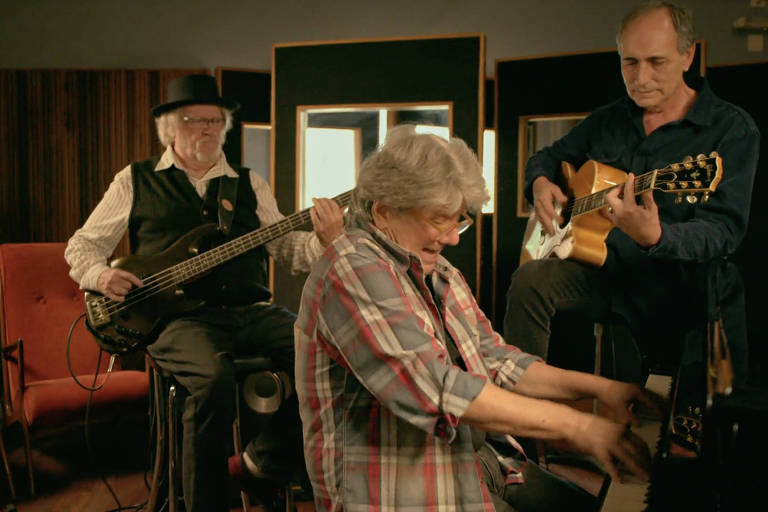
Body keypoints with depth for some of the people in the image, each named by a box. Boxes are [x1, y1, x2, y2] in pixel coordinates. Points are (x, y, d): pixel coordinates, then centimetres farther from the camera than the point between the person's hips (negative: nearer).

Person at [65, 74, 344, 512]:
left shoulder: (249, 184, 17)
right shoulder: (137, 180, 12)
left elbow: (289, 251, 11)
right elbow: (82, 245, 15)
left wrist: (325, 239, -10)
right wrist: (100, 275, -6)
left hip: (252, 310, 4)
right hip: (179, 315, -3)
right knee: (215, 379, -35)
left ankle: (260, 467, -1)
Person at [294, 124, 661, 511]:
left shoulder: (440, 274, 15)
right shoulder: (353, 269, -16)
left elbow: (496, 361, 14)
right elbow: (438, 391, -24)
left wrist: (598, 387, 1)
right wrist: (575, 425, -20)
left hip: (480, 461, 9)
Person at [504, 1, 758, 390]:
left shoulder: (731, 129, -8)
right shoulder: (608, 119, 10)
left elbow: (724, 231, -18)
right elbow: (549, 156, 25)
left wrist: (654, 237, -39)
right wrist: (540, 183, -1)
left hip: (676, 289, -4)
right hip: (604, 270, 4)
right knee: (530, 280, -23)